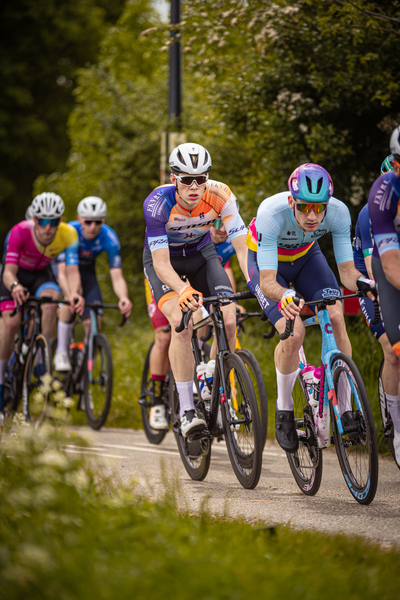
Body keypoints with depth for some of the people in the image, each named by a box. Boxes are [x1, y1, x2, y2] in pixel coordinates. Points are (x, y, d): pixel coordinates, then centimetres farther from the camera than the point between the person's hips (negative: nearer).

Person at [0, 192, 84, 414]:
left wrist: (75, 293, -55)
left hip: (42, 274, 2)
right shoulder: (20, 232, -34)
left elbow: (72, 271, -34)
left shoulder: (68, 235, -28)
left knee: (51, 304, -31)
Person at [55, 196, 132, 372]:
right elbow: (63, 273, -40)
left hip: (86, 271, 3)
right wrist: (72, 295, -60)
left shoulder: (109, 238, -28)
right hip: (63, 267, -2)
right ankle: (61, 353, -23)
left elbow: (117, 277, -31)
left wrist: (123, 297, -53)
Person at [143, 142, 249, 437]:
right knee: (181, 322, -27)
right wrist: (183, 291, -54)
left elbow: (242, 246, -28)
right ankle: (187, 410, -22)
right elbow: (161, 263, -35)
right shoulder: (158, 202, -34)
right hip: (164, 260, -3)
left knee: (229, 321, -17)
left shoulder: (220, 195, -28)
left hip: (201, 253, 3)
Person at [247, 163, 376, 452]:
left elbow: (346, 269, -25)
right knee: (294, 332, -24)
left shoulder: (338, 212, -30)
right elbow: (267, 282, -41)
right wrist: (285, 296, -62)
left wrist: (362, 282, -48)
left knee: (336, 318, -20)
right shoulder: (271, 214, -39)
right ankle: (284, 411, -1)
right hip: (267, 262, -3)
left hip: (307, 257, 3)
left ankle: (344, 409, -9)